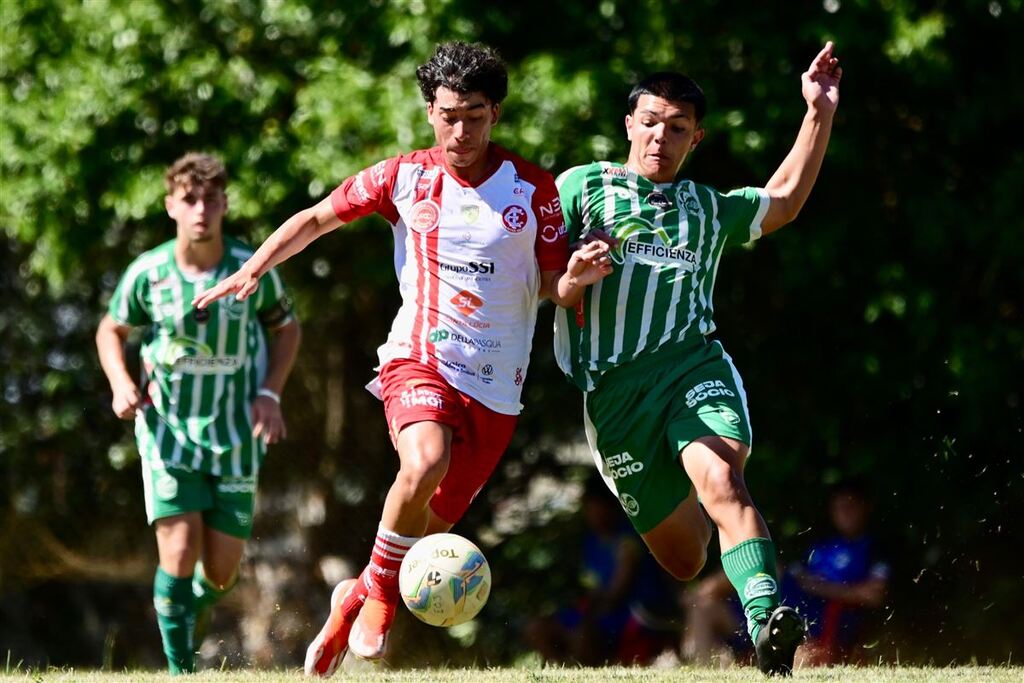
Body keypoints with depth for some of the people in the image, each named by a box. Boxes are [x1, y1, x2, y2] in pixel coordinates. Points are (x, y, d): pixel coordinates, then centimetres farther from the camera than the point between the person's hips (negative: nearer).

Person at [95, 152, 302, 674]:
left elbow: (286, 328, 11)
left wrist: (269, 393, -4)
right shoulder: (147, 273, -8)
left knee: (222, 571, 4)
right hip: (167, 430, -1)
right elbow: (111, 331, 11)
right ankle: (180, 670, -4)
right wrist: (121, 385, -8)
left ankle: (189, 618, 39)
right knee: (180, 550, -17)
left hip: (234, 435, 1)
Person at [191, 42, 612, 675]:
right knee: (424, 464, -32)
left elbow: (554, 287, 4)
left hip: (496, 389, 2)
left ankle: (357, 598, 31)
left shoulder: (534, 188, 1)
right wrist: (253, 270, 1)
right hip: (419, 359, -2)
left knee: (430, 527, 2)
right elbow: (316, 219, 13)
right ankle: (381, 591, -9)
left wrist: (577, 276, -19)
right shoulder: (405, 176, 2)